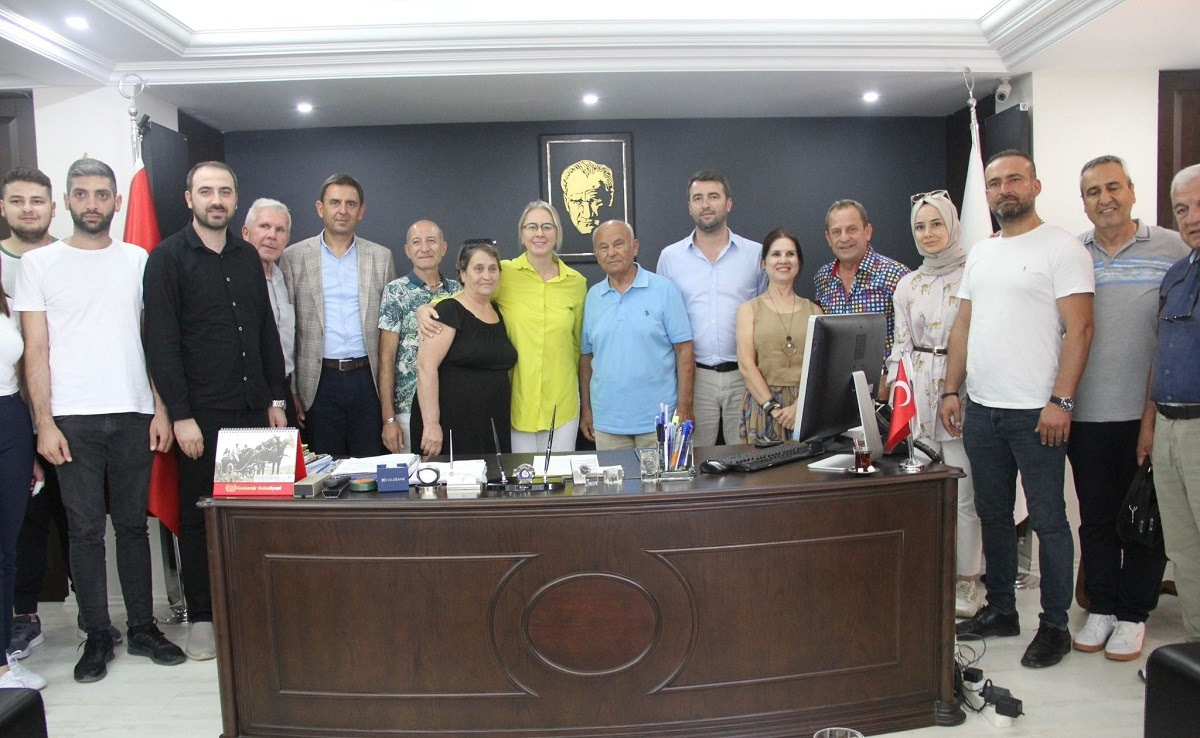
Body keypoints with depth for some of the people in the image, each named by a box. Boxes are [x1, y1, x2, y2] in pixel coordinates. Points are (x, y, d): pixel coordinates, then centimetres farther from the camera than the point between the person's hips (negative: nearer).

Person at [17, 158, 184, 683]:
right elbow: (36, 350, 1)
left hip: (133, 414, 1)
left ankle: (142, 628, 19)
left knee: (133, 523, 9)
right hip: (72, 418, -1)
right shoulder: (39, 263, 4)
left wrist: (161, 409, 1)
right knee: (85, 529, 5)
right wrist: (44, 423, -5)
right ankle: (97, 636, 16)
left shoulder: (137, 261, 8)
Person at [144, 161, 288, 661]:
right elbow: (162, 343, -8)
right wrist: (180, 415, -13)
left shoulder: (247, 257, 13)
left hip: (254, 409, 4)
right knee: (199, 515, 6)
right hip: (201, 414, -4)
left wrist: (276, 399, 11)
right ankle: (201, 616, 18)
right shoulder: (168, 258, -3)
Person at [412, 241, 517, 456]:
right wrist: (431, 424, -21)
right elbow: (425, 366, -16)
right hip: (451, 426, -6)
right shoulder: (449, 311, -8)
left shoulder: (498, 312, 13)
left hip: (493, 428, 6)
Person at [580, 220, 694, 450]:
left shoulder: (664, 289, -4)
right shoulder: (593, 296, 7)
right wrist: (586, 409, 8)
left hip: (659, 420, -3)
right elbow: (586, 356, 11)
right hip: (606, 422, 3)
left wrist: (684, 408, -9)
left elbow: (684, 351, -5)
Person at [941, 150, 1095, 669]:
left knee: (1047, 520, 3)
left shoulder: (1061, 248, -6)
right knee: (993, 515, 15)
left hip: (1036, 412, -7)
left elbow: (1079, 329, -12)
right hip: (981, 409, 7)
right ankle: (1001, 609, 29)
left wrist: (1060, 401, -18)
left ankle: (1055, 626, 16)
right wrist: (951, 390, 9)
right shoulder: (980, 252, 15)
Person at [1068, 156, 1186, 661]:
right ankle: (1101, 607, 26)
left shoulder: (1174, 250, -1)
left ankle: (1133, 614, 23)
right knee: (1096, 518, 11)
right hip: (1086, 413, 2)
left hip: (1150, 415, -2)